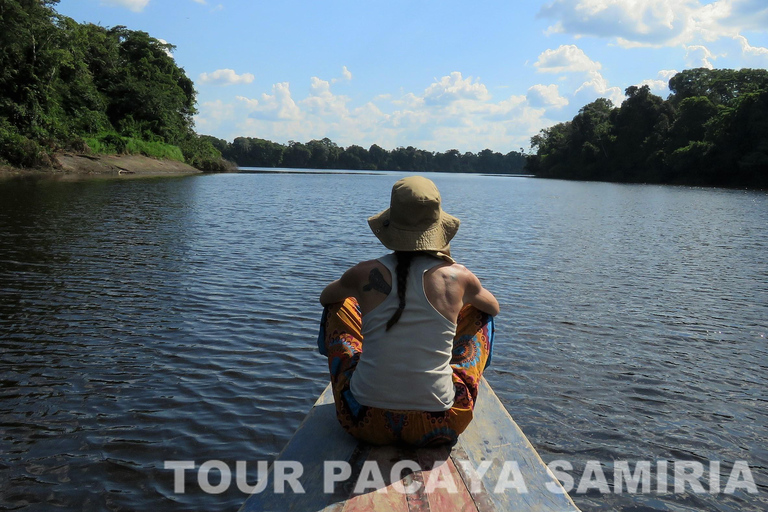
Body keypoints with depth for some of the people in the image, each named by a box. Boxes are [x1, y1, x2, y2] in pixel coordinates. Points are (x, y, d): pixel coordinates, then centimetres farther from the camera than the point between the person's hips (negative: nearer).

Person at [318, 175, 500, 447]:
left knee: (336, 308, 22)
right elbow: (494, 308, 16)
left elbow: (325, 297, 17)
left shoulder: (365, 274, -8)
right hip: (437, 429, 0)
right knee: (481, 315, 20)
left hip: (365, 423, 1)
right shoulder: (458, 277, -9)